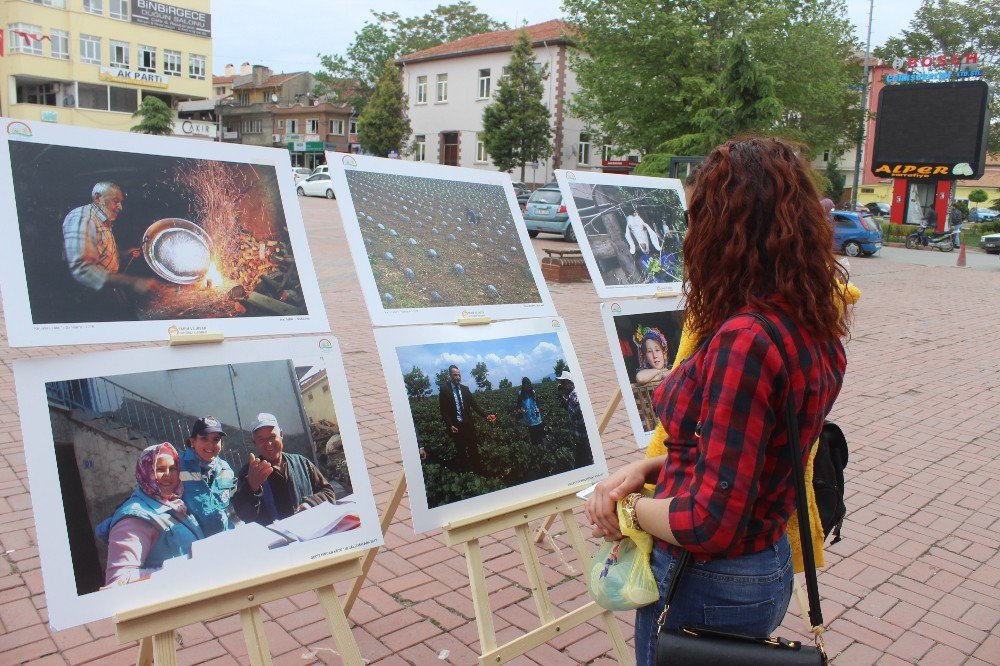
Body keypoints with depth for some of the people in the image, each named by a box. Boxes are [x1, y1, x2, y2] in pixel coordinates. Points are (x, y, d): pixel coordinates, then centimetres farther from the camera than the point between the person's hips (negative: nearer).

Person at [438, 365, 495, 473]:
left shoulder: (465, 389, 5)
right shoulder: (444, 389, -7)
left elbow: (475, 405, 1)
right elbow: (443, 409, -8)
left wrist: (486, 415, -12)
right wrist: (450, 425, -16)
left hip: (468, 424, 3)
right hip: (456, 425, -3)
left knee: (473, 448, 9)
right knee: (460, 449, 7)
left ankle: (477, 470, 19)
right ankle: (464, 471, 19)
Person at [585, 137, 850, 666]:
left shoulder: (745, 340, -30)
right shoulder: (816, 329, -1)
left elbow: (711, 521, -27)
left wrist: (628, 510, -10)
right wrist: (646, 467, -2)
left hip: (708, 588, -8)